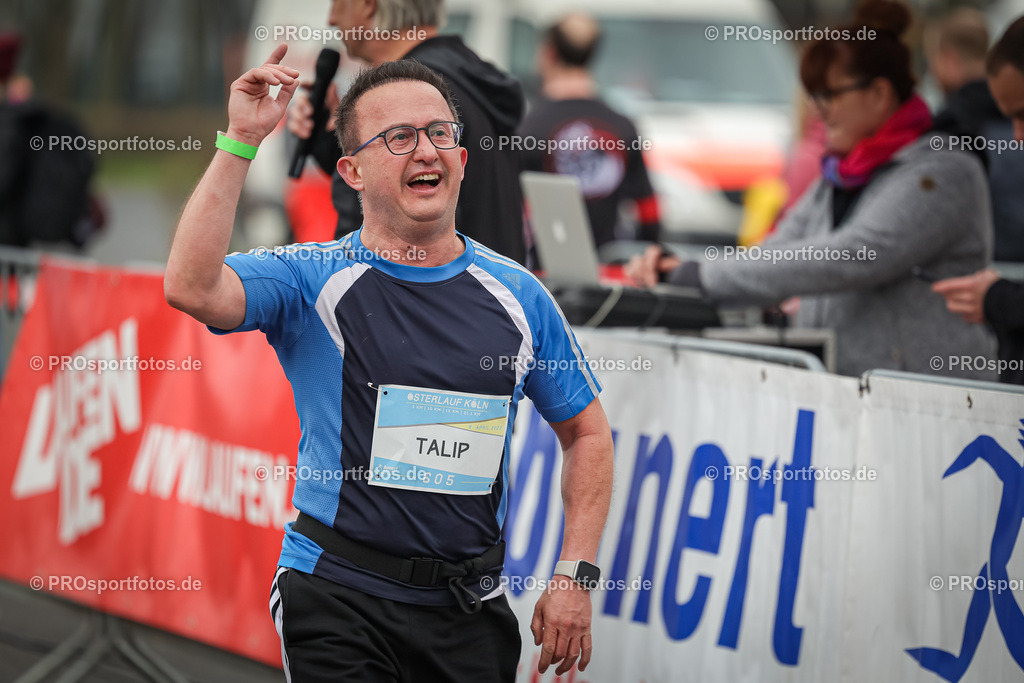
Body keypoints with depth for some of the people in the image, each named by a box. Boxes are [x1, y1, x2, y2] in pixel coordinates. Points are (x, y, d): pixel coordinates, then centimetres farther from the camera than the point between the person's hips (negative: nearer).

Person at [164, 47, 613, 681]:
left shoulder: (517, 295, 5)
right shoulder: (314, 281, -4)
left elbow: (587, 432, 14)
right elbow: (192, 289, -24)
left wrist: (575, 578, 5)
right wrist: (241, 141, -25)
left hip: (470, 609, 3)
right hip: (340, 601, -3)